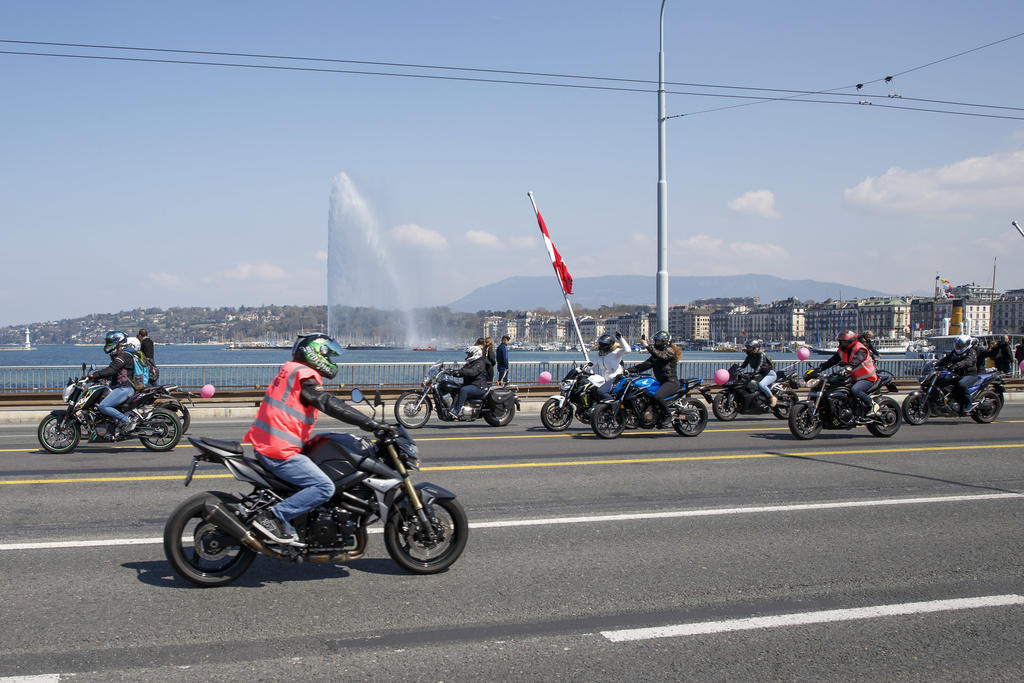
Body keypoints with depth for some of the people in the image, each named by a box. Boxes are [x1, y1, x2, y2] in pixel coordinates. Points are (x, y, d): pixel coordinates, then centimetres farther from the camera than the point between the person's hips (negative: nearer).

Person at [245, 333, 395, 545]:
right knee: (324, 487, -16)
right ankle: (272, 517, -15)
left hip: (264, 445, 11)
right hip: (279, 451, -11)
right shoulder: (305, 377, -13)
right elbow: (331, 405, -24)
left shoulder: (291, 370, 18)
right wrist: (372, 424, -27)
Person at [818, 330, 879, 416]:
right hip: (854, 378, 9)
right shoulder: (842, 350, 6)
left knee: (854, 390, -34)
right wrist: (819, 368, -10)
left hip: (868, 379, -9)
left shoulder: (860, 349, -19)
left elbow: (856, 360, -37)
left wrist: (849, 366, -56)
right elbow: (832, 360, 2)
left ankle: (873, 405, -13)